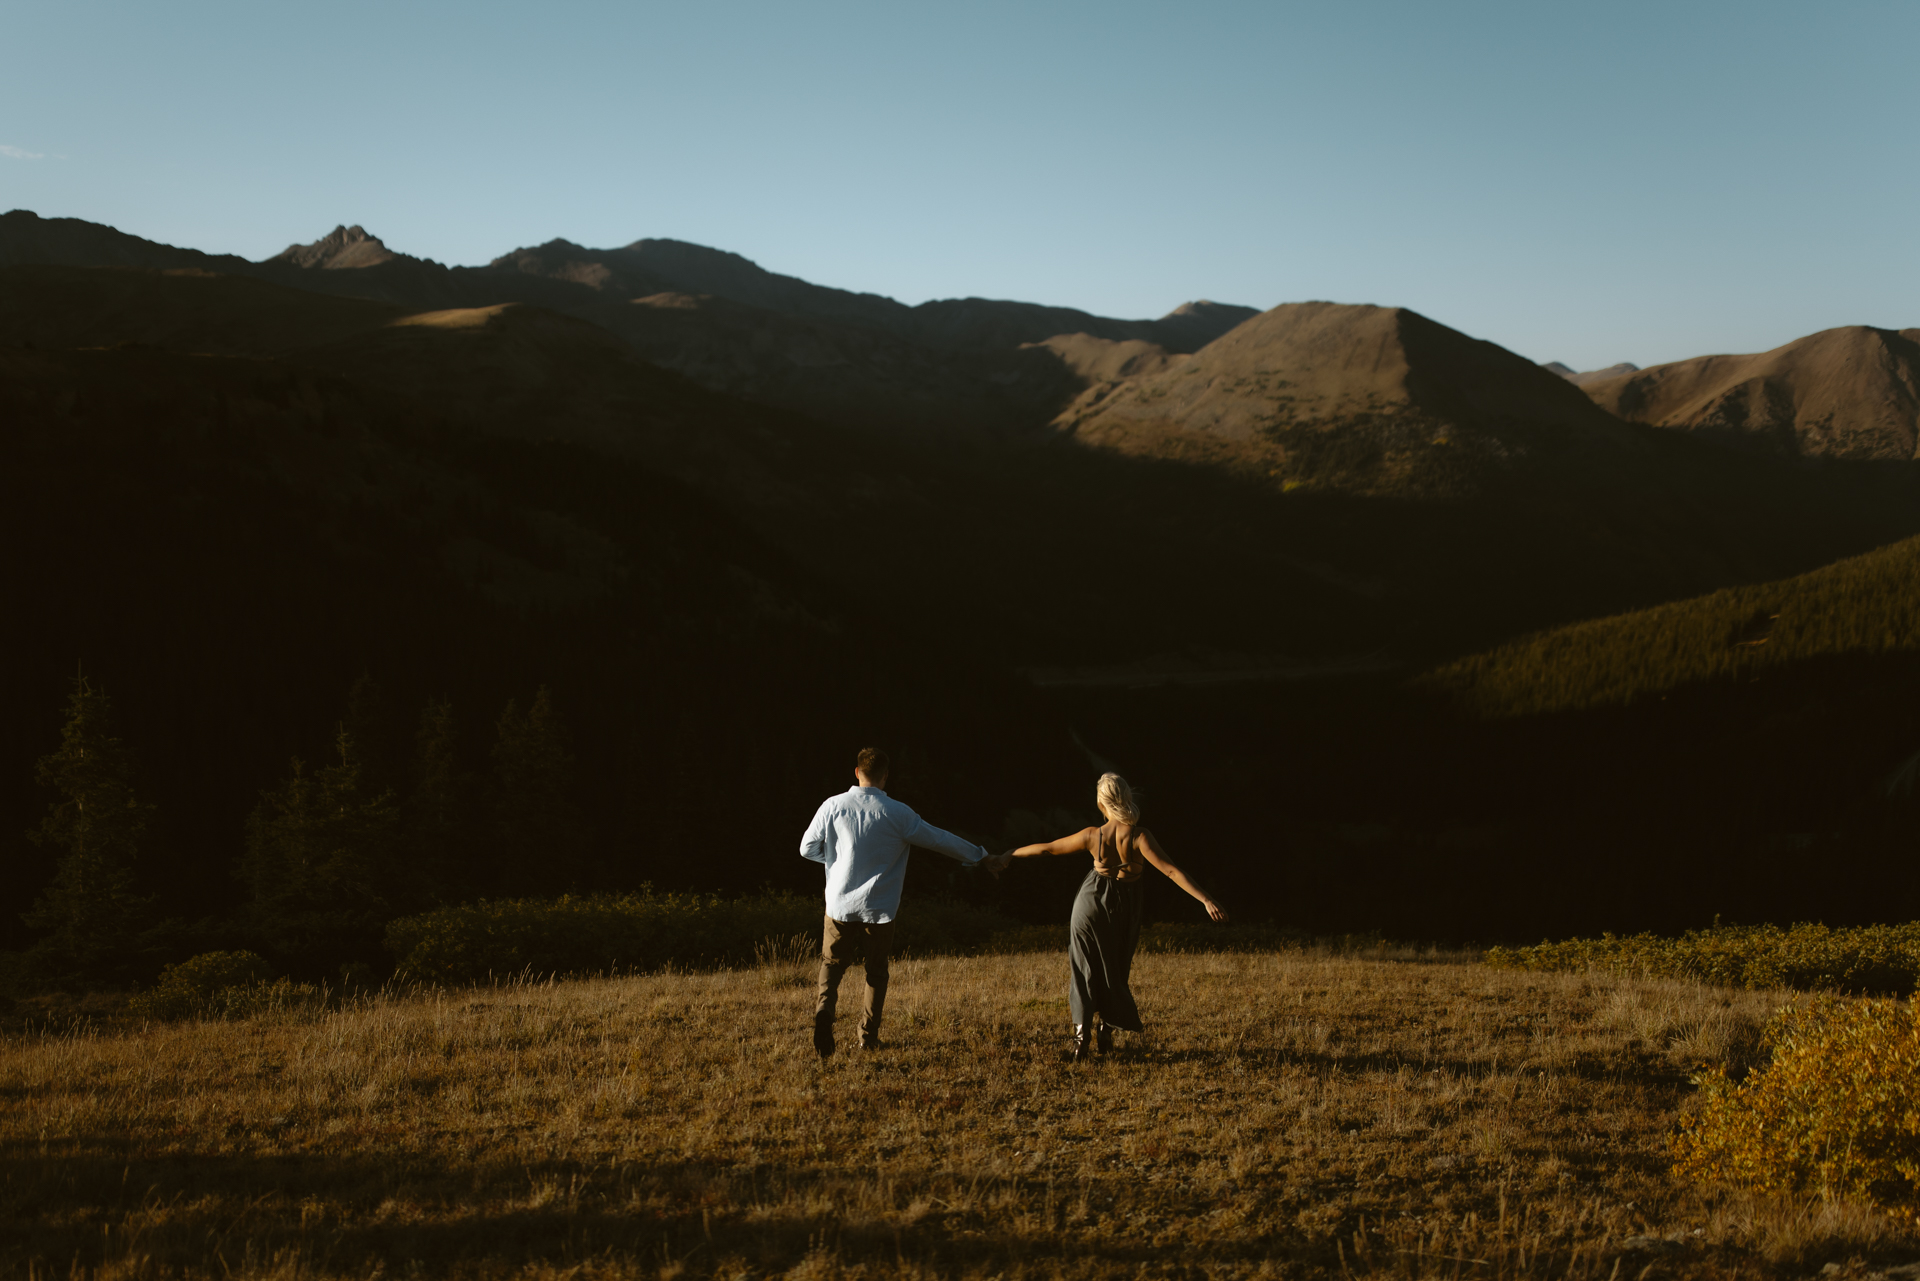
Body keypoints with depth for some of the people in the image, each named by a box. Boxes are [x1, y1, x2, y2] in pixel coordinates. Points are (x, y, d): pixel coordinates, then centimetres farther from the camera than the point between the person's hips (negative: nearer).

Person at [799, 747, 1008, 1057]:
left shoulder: (833, 806, -5)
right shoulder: (897, 814, -6)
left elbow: (807, 848, 3)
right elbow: (941, 840, 2)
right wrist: (984, 858, 13)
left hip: (840, 904, 0)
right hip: (879, 908, 0)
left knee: (832, 965, 11)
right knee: (876, 971, 15)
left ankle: (824, 1008, -16)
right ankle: (868, 1034, 13)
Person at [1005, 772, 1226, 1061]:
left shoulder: (1092, 836, -13)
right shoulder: (1139, 837, -20)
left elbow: (1045, 848, -1)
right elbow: (1171, 871, -28)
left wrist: (1007, 855, 13)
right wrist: (1206, 900, -30)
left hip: (1092, 902, 0)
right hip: (1125, 910, 0)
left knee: (1085, 970, 11)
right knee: (1114, 972, 19)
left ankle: (1081, 1030, -3)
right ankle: (1107, 1032, 22)